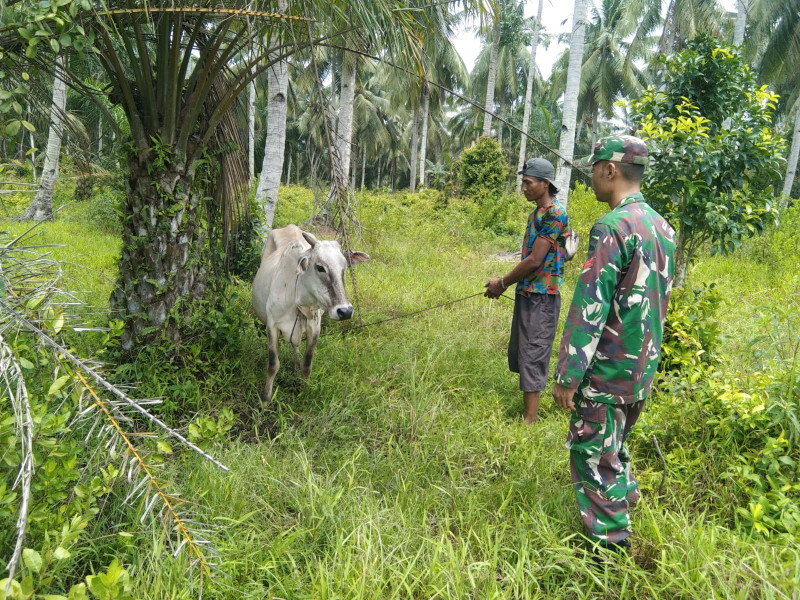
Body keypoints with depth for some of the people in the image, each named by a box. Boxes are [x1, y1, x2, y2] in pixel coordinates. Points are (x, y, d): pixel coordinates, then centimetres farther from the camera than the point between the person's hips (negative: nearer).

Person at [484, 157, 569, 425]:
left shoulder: (554, 214, -16)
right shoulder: (536, 213, 14)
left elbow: (535, 260, -19)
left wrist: (502, 283, -11)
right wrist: (503, 283, 10)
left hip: (541, 298, -10)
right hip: (526, 294, 10)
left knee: (532, 356, -5)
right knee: (518, 353, 17)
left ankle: (530, 421, 2)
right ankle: (527, 403, 31)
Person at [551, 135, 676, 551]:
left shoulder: (613, 227, -21)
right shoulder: (662, 227, 7)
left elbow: (589, 308, -23)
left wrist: (567, 376, -19)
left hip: (607, 370, -9)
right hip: (643, 367, 9)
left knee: (592, 454, 6)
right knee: (613, 444, 26)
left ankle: (608, 543, 17)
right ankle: (623, 499, 42)